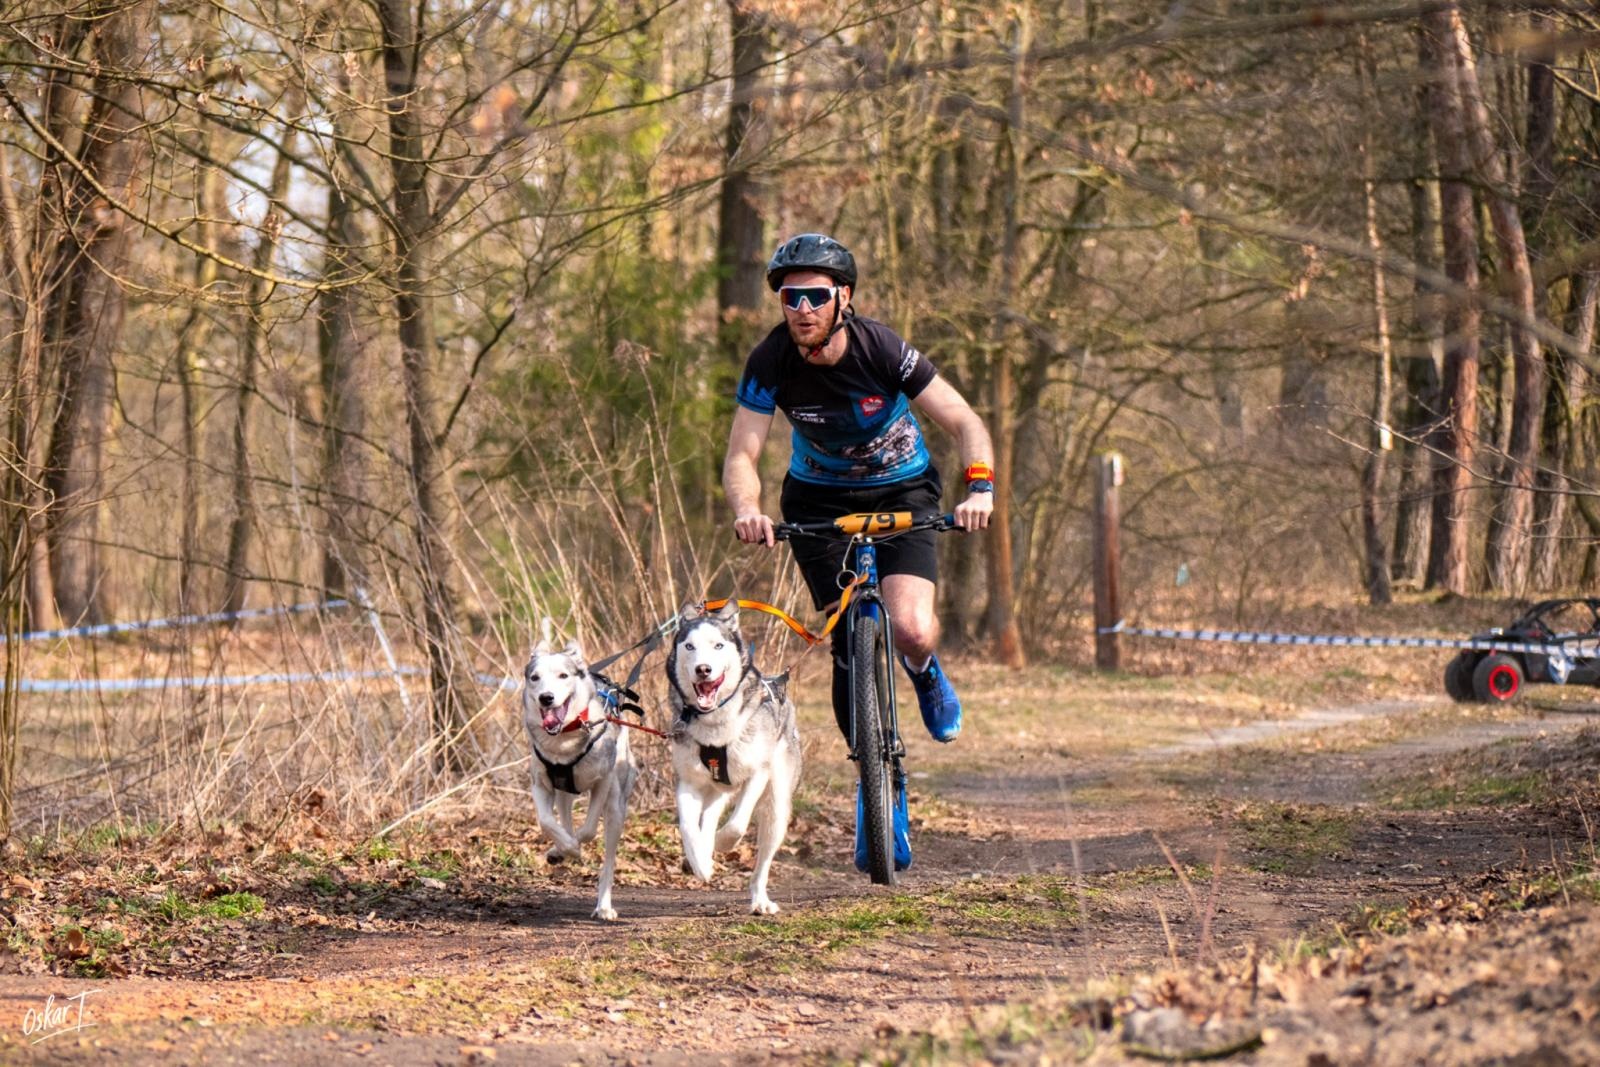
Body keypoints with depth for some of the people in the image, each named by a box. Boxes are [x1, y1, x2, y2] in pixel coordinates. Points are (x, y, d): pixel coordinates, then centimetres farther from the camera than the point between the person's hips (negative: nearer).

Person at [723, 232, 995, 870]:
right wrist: (746, 509, -42)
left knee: (911, 630, -22)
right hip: (820, 501, 1)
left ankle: (924, 672, 16)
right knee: (850, 646, -11)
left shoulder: (882, 351, -25)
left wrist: (980, 488, -39)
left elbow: (965, 423, -21)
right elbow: (742, 455, -20)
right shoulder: (772, 362, -20)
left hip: (903, 493, -1)